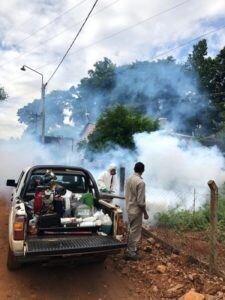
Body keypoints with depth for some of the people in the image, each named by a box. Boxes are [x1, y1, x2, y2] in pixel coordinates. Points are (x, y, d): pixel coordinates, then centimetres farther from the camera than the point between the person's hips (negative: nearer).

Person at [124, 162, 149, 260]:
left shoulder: (129, 179, 3)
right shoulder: (141, 182, -23)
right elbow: (141, 201, -22)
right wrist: (145, 213, -11)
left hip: (129, 209, 8)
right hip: (136, 211, -8)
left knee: (132, 230, 21)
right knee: (135, 232, 5)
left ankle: (130, 249, 33)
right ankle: (130, 252, 15)